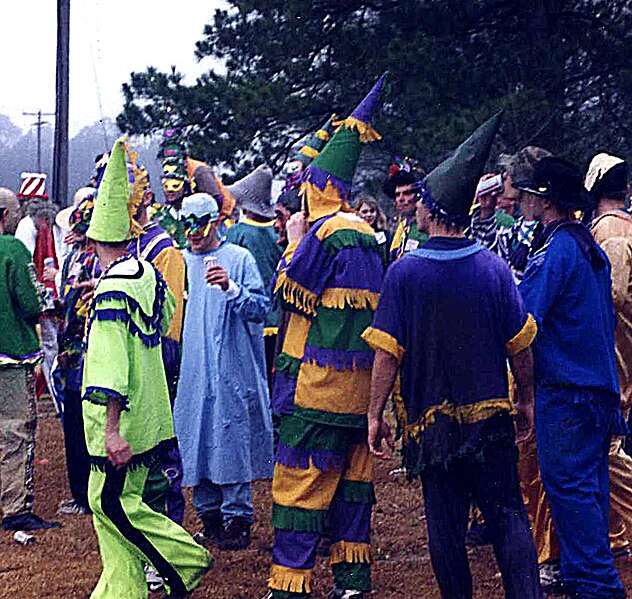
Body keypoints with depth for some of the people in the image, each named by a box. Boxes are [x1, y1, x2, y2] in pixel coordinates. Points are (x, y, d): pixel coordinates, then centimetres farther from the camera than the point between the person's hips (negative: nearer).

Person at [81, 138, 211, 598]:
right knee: (109, 501, 13)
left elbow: (113, 366, -23)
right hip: (148, 414, 9)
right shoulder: (149, 274, 5)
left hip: (124, 421, -9)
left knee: (114, 503, 0)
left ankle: (187, 561, 5)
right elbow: (167, 319, 24)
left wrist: (112, 428, -23)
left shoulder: (112, 292, -21)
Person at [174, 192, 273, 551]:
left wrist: (231, 288, -23)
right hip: (191, 372, 5)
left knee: (232, 442, -6)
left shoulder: (239, 259, 0)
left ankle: (238, 517, 0)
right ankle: (209, 515, 16)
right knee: (197, 444, 6)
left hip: (231, 370, -4)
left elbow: (262, 308, -9)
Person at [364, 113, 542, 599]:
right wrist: (527, 399, 14)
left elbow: (388, 353, -10)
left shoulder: (404, 273, -10)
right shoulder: (494, 268, -4)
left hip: (431, 418, -2)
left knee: (445, 523, 8)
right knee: (507, 513, 6)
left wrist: (376, 414, -1)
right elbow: (520, 345, 1)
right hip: (492, 413, 2)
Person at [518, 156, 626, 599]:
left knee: (567, 483, -6)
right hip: (599, 382, 9)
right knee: (588, 483, 13)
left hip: (566, 388, -9)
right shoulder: (590, 248, 14)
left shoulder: (555, 250, -15)